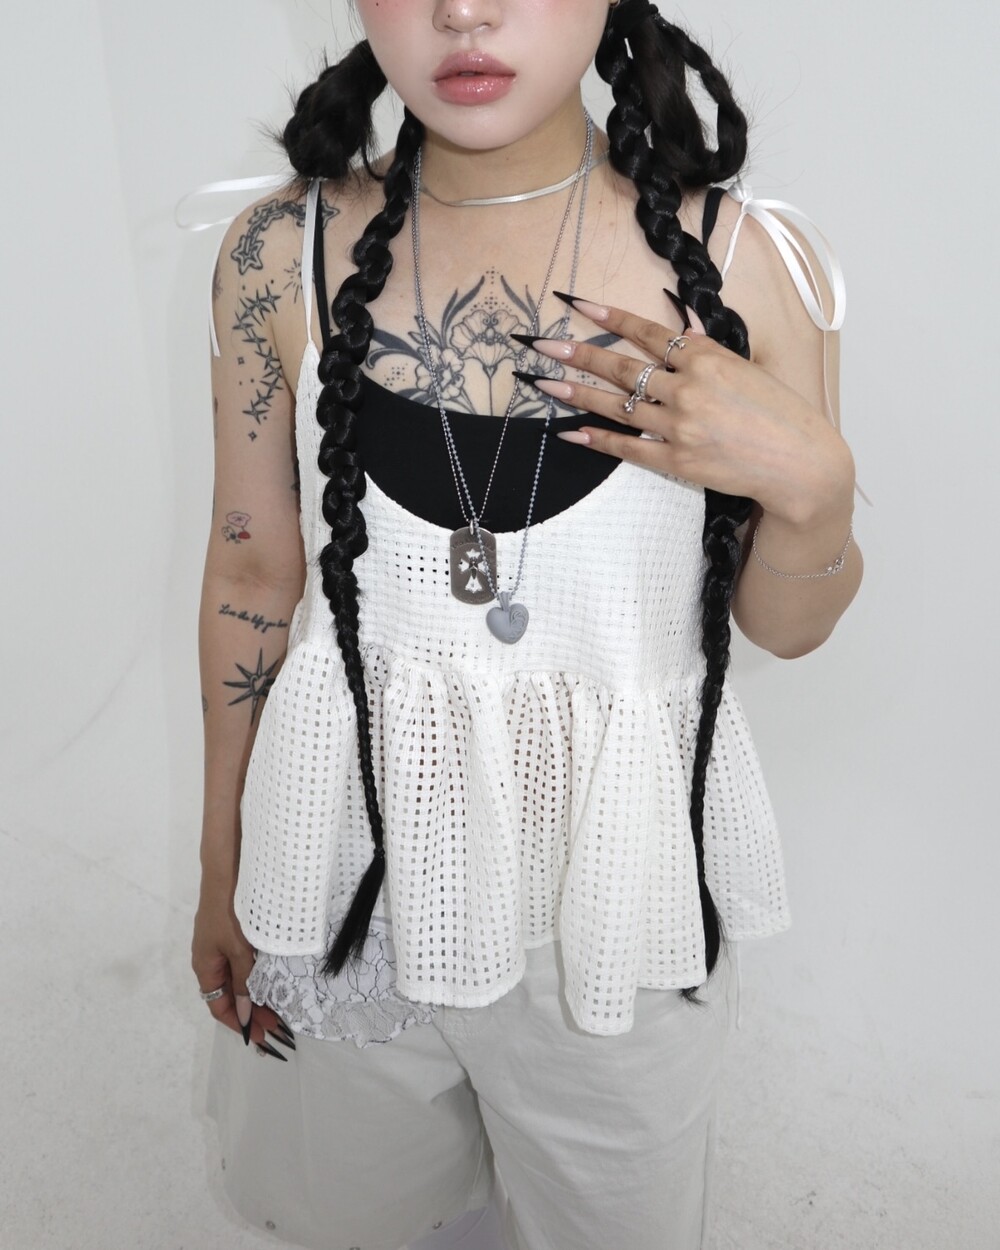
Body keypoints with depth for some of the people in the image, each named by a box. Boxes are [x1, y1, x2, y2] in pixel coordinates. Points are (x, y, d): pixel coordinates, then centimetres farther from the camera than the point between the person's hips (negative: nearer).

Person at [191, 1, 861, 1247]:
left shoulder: (742, 264, -13)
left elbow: (784, 627, -3)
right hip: (355, 860, 2)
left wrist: (812, 483, -25)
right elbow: (253, 571, 0)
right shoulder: (283, 252, -10)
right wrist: (224, 862, 8)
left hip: (616, 867, 0)